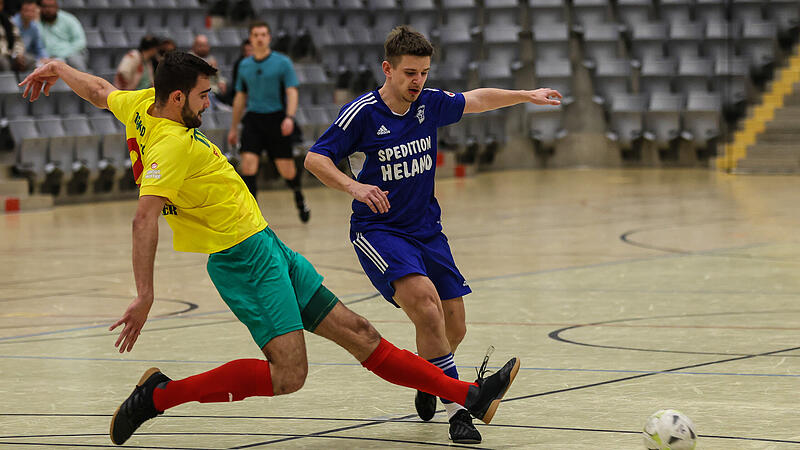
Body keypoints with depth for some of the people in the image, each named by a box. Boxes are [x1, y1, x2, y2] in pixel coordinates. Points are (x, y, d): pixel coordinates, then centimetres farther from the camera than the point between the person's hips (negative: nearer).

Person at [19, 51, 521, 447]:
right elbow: (145, 217, -32)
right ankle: (161, 394, -7)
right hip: (244, 255, -11)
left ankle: (471, 395, 9)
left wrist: (57, 68, 42)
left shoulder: (141, 104, 7)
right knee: (287, 373, -21)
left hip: (266, 247, 11)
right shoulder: (173, 144, -21)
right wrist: (145, 294, -37)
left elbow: (99, 90, 24)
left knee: (357, 331, 9)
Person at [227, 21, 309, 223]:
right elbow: (240, 97, 17)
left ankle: (299, 197, 34)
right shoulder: (244, 65, 9)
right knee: (248, 162, -15)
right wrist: (234, 127, 18)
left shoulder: (282, 62, -2)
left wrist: (289, 117, -22)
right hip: (253, 119, 2)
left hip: (276, 119, -2)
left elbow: (292, 92, -6)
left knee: (286, 168, 3)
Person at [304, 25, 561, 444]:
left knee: (453, 327, 2)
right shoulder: (361, 113, -13)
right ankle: (457, 409, -25)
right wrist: (354, 187, -27)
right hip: (378, 231, -6)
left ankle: (427, 386, 36)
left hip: (426, 229, 6)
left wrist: (525, 95, 18)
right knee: (424, 299, -29)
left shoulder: (430, 103, 2)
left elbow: (478, 99, 19)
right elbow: (314, 158, -13)